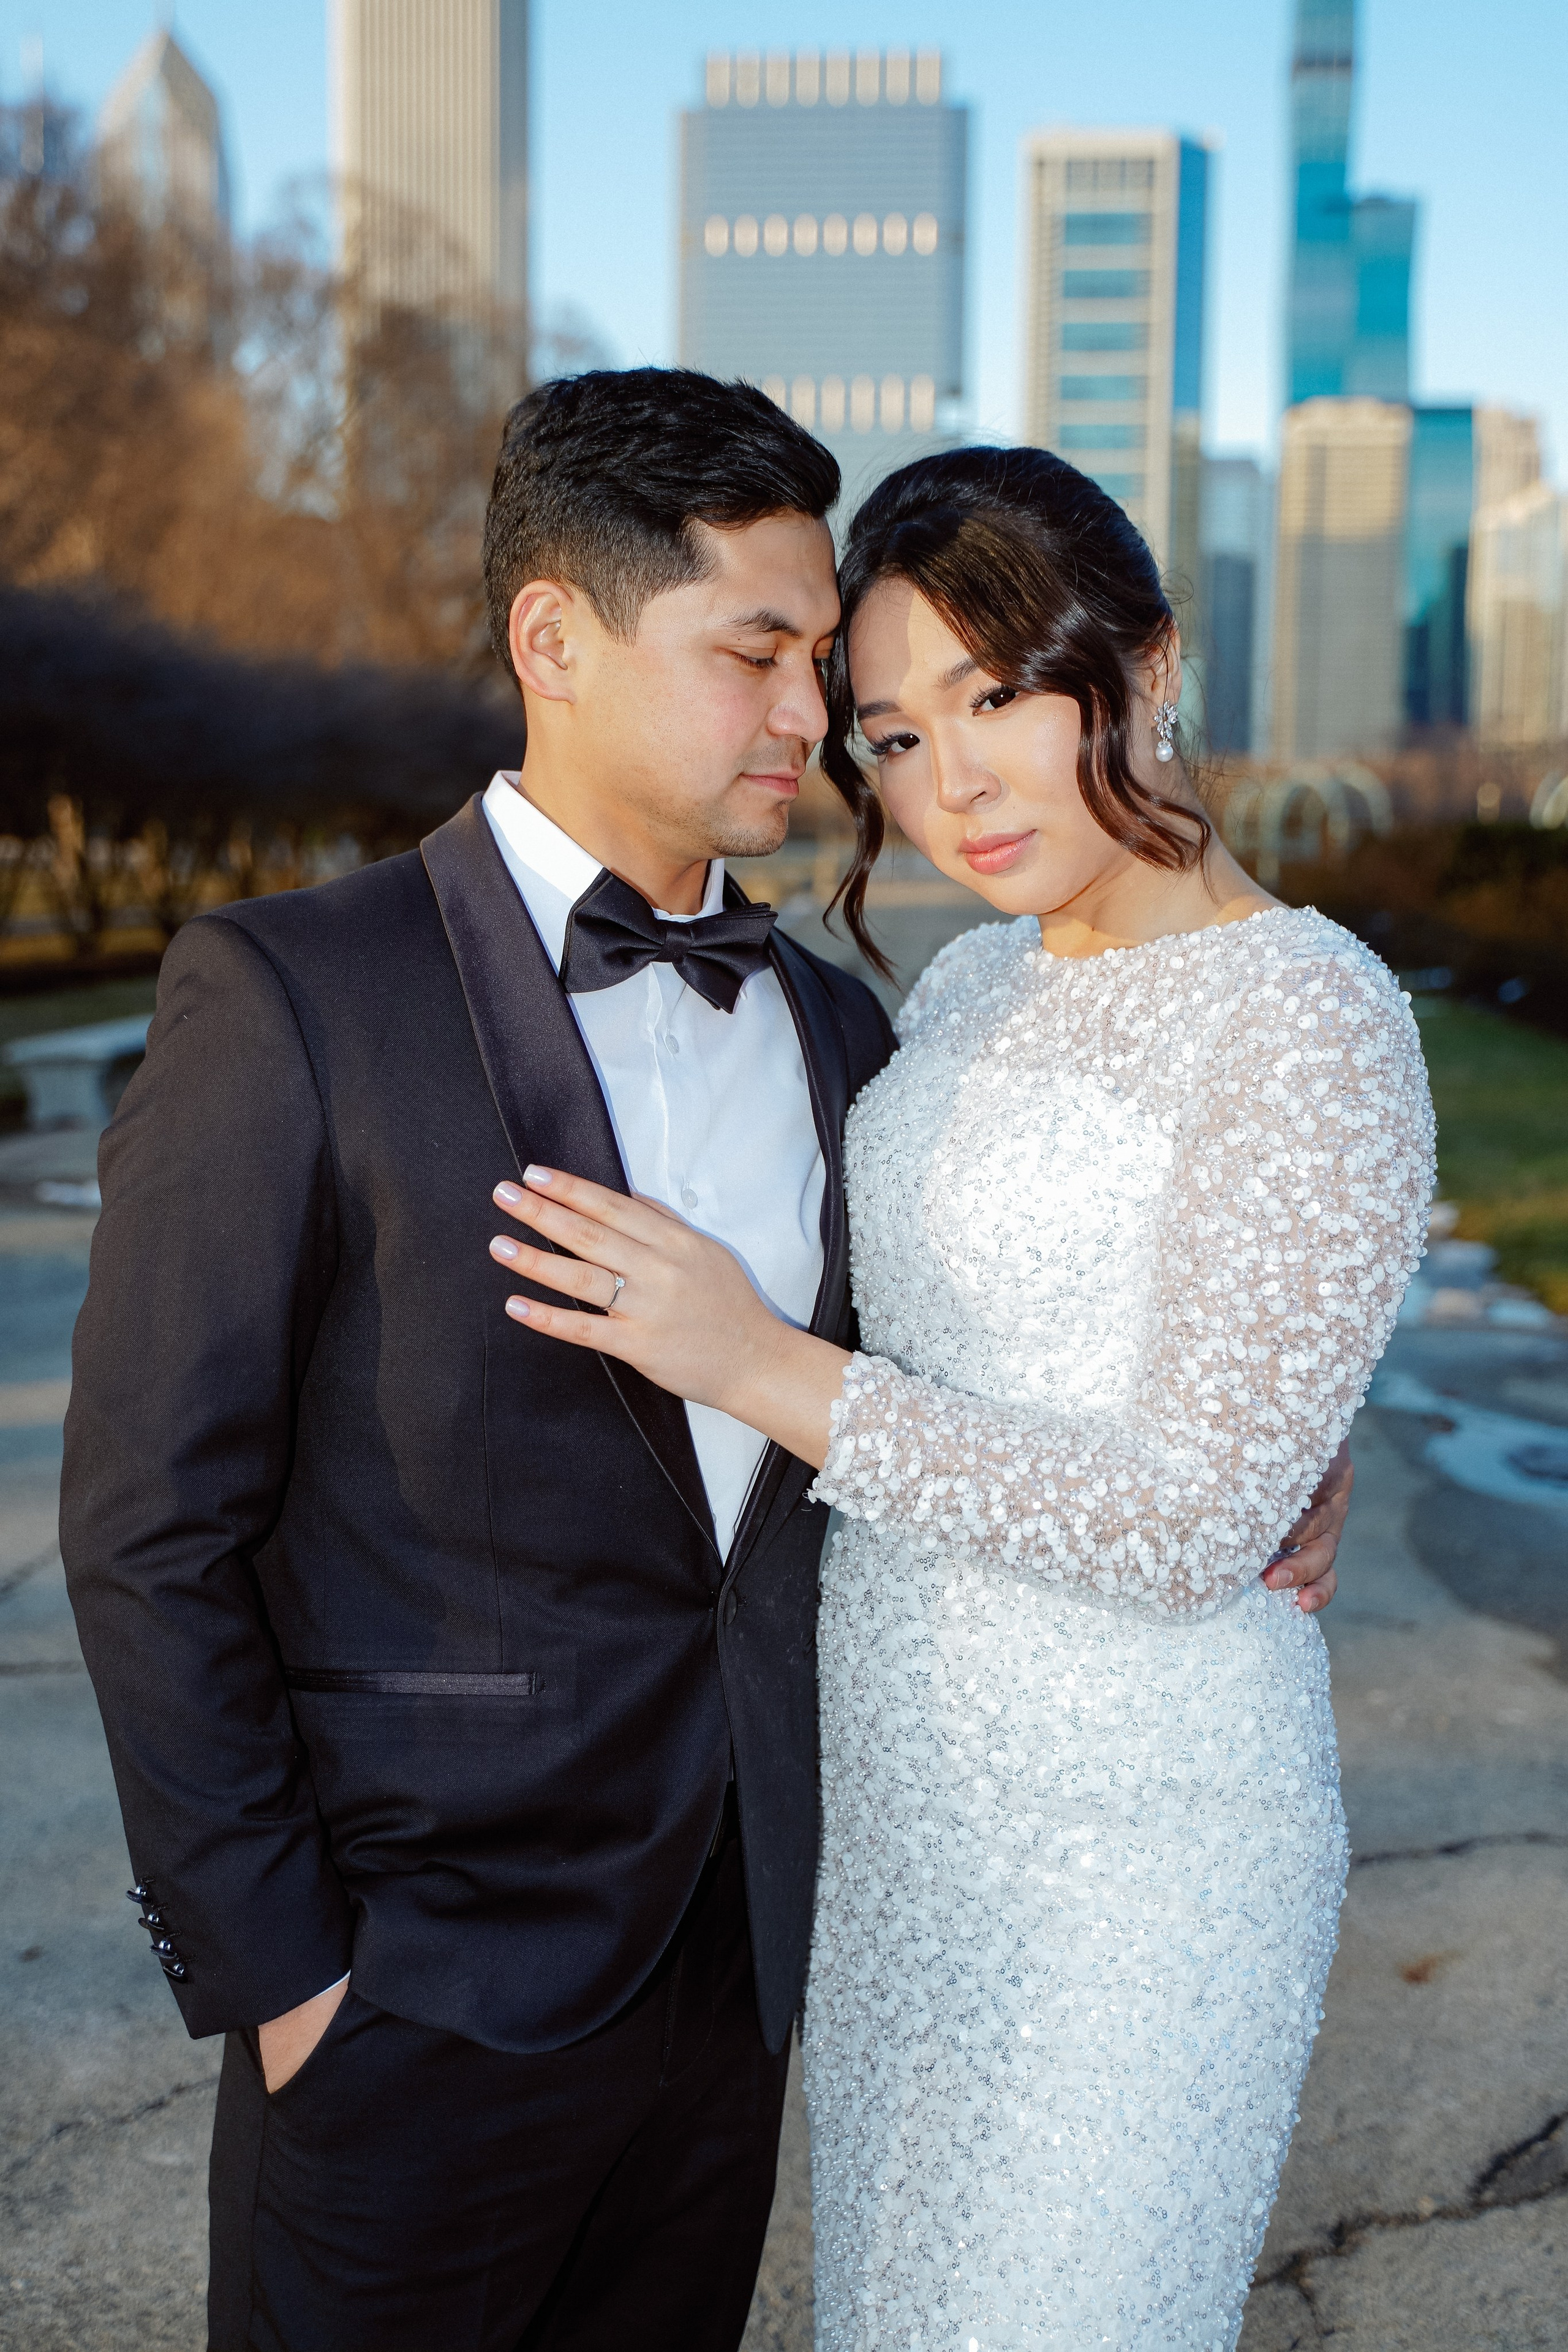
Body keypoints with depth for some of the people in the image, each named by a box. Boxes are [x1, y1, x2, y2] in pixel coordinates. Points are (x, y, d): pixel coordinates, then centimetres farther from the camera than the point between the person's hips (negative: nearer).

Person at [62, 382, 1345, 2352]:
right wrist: (268, 1967, -11)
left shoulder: (833, 1028, 5)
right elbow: (151, 1529, -12)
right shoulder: (290, 999, -13)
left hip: (733, 1962, 5)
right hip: (427, 1994, -5)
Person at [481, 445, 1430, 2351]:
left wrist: (767, 1369, -24)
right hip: (895, 1796, 8)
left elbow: (1197, 1521, -22)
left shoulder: (1310, 1022, -18)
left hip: (1127, 1840, -8)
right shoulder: (974, 984, 6)